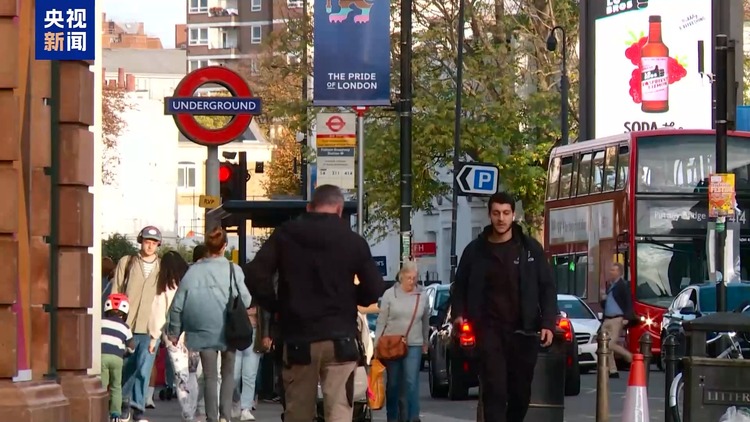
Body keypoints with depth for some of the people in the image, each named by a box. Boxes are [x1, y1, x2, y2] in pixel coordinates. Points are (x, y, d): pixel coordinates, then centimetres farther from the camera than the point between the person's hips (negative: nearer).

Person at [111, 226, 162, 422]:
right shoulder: (126, 263, 7)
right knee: (127, 367, 7)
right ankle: (126, 402, 24)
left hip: (150, 327, 0)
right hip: (127, 325, 0)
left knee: (144, 370, -6)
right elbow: (116, 293, 7)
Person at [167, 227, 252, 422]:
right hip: (228, 331, -1)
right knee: (228, 373, 16)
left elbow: (178, 305, -1)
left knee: (210, 377, 7)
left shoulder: (193, 271, -4)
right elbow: (245, 300, -11)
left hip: (204, 331, 1)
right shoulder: (233, 270, -10)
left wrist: (174, 332, 9)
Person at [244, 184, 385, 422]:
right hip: (339, 338, -1)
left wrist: (276, 307, 9)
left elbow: (255, 276, -4)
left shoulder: (285, 235, 4)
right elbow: (375, 289, 1)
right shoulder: (353, 241, 2)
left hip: (298, 338, 1)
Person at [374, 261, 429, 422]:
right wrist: (377, 343, -3)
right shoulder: (389, 294, -2)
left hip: (414, 345, 0)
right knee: (393, 383, 7)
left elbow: (425, 322, 14)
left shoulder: (422, 297, 3)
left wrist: (425, 343, 19)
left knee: (411, 382, -8)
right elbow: (381, 321, 0)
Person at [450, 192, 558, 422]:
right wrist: (458, 314, -3)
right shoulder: (475, 250, 5)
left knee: (521, 391, 8)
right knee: (494, 390, -11)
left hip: (523, 331, 1)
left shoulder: (530, 248, 5)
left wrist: (548, 323, -5)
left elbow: (547, 288, 6)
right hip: (489, 330, -1)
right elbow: (459, 286, 14)